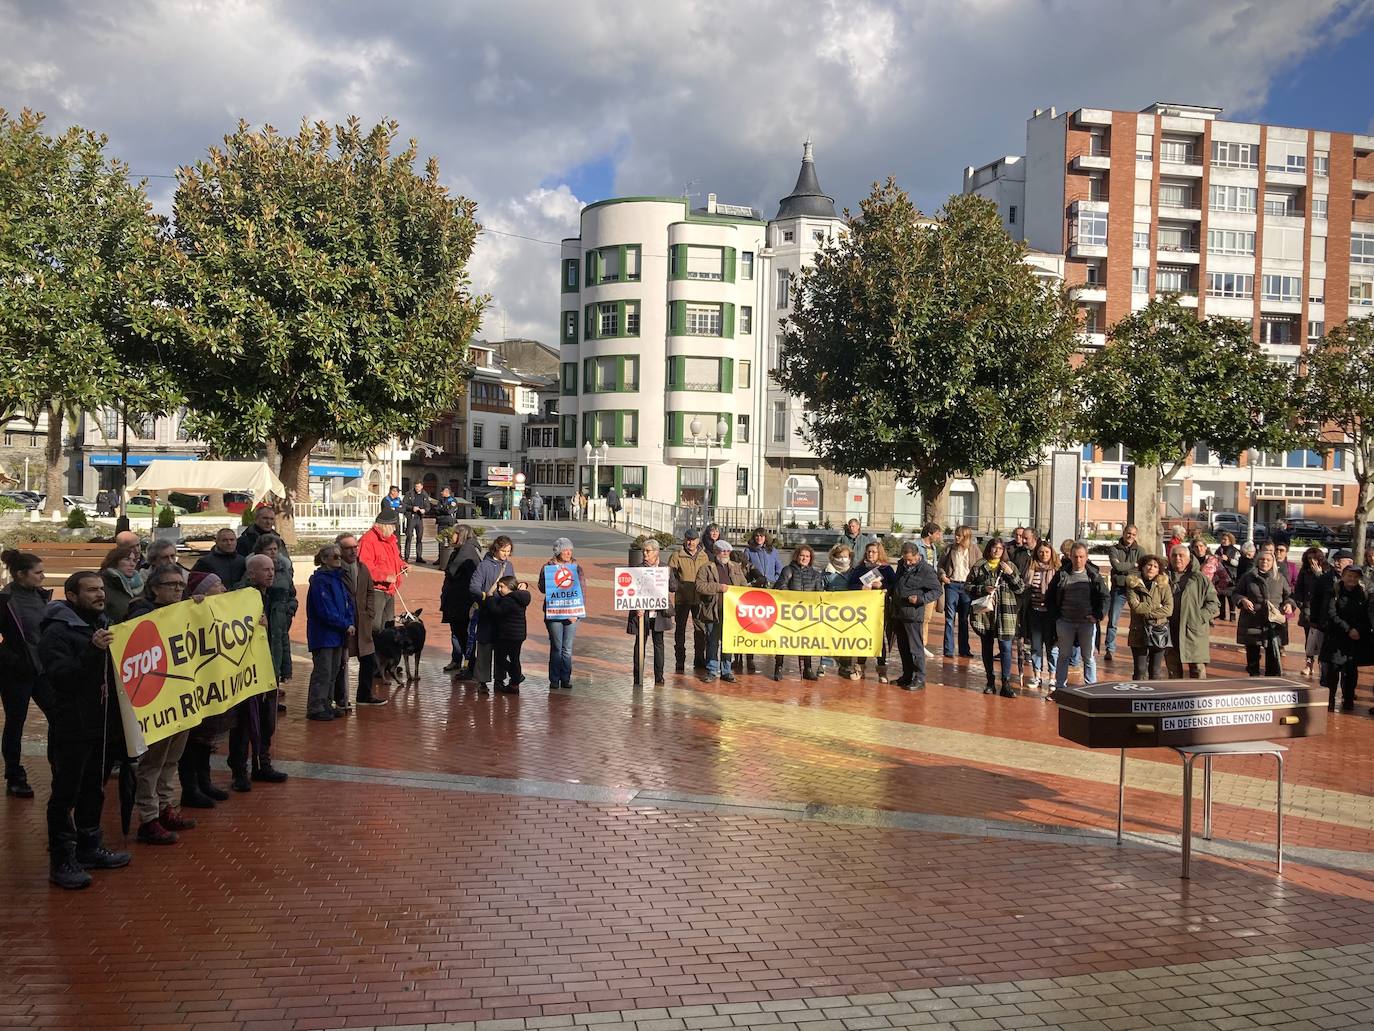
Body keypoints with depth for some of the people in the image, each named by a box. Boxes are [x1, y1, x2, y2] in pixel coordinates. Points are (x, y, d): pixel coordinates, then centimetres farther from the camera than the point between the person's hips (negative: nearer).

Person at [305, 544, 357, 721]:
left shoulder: (338, 579, 13)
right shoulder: (320, 581, -14)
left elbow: (348, 603, 12)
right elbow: (326, 611, -20)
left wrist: (351, 623, -4)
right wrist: (346, 625, -15)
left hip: (337, 634, 9)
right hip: (323, 635, -9)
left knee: (334, 671, 13)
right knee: (323, 672, -6)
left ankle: (326, 705, 22)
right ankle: (315, 708, -1)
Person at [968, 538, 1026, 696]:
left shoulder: (1010, 566, 6)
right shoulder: (979, 567, 5)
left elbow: (1021, 588, 2)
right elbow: (968, 587, 5)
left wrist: (1011, 574, -12)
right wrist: (983, 589, -11)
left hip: (1005, 613, -1)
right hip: (984, 612, 1)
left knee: (1006, 648, -6)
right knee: (987, 648, 9)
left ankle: (1006, 683, -2)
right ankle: (990, 682, 19)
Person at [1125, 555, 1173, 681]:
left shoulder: (1164, 585, 3)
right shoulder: (1133, 584, 1)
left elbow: (1169, 609, -7)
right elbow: (1135, 606, -12)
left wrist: (1146, 612, -12)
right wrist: (1156, 607, -8)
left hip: (1159, 632, 1)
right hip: (1139, 632, -1)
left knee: (1156, 670, 6)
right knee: (1140, 670, 2)